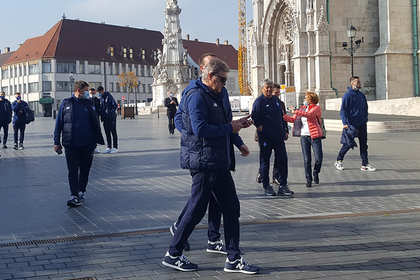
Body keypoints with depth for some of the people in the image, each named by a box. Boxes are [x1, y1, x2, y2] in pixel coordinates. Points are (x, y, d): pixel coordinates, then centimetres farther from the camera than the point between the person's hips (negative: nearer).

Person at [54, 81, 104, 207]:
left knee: (85, 169, 11)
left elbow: (95, 124, 13)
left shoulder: (88, 104, 8)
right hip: (71, 144, -2)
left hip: (87, 144, 2)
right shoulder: (66, 103, 2)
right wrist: (57, 142, 2)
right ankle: (74, 196, -4)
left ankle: (81, 192, 27)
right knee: (73, 171, -4)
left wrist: (100, 140, 12)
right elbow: (59, 123, 4)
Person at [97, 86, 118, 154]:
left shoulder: (108, 96, -9)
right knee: (107, 133, 8)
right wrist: (101, 114, 2)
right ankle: (109, 147, 13)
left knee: (113, 132, -1)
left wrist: (110, 112, -16)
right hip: (105, 118, 7)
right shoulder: (100, 98, 11)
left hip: (111, 118, -7)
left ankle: (115, 147, 1)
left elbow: (115, 105, -11)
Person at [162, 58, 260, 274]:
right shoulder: (196, 96, -14)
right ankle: (173, 254, 13)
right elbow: (200, 129, -24)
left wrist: (239, 143, 14)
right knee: (196, 210, -1)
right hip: (203, 162, -9)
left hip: (220, 163, 9)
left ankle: (234, 259, 15)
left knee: (231, 208, 8)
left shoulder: (221, 94, 14)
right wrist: (229, 128, -16)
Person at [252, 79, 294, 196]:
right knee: (265, 162, 2)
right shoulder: (259, 102, -5)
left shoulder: (276, 100, 15)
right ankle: (266, 186, 14)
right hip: (265, 138, -6)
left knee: (282, 160, 1)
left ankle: (283, 186, 6)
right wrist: (261, 129, -14)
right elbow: (255, 119, -8)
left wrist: (284, 131, 18)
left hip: (278, 137, 6)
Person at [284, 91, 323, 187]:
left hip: (315, 136, -4)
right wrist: (283, 116, 5)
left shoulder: (316, 108, -4)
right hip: (304, 136, 5)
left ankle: (316, 173, 24)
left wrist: (295, 112, -25)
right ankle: (308, 179, 12)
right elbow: (293, 119, 16)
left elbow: (309, 114, -24)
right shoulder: (303, 108, 15)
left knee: (318, 158, -4)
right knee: (307, 159, 3)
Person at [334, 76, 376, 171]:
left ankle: (365, 164, 9)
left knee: (364, 144, 4)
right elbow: (343, 110, -10)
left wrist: (365, 120, 11)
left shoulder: (362, 95, 11)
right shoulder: (347, 95, -8)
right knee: (348, 144, -1)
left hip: (362, 124, 6)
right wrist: (345, 123, -17)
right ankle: (339, 161, 17)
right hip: (351, 124, -6)